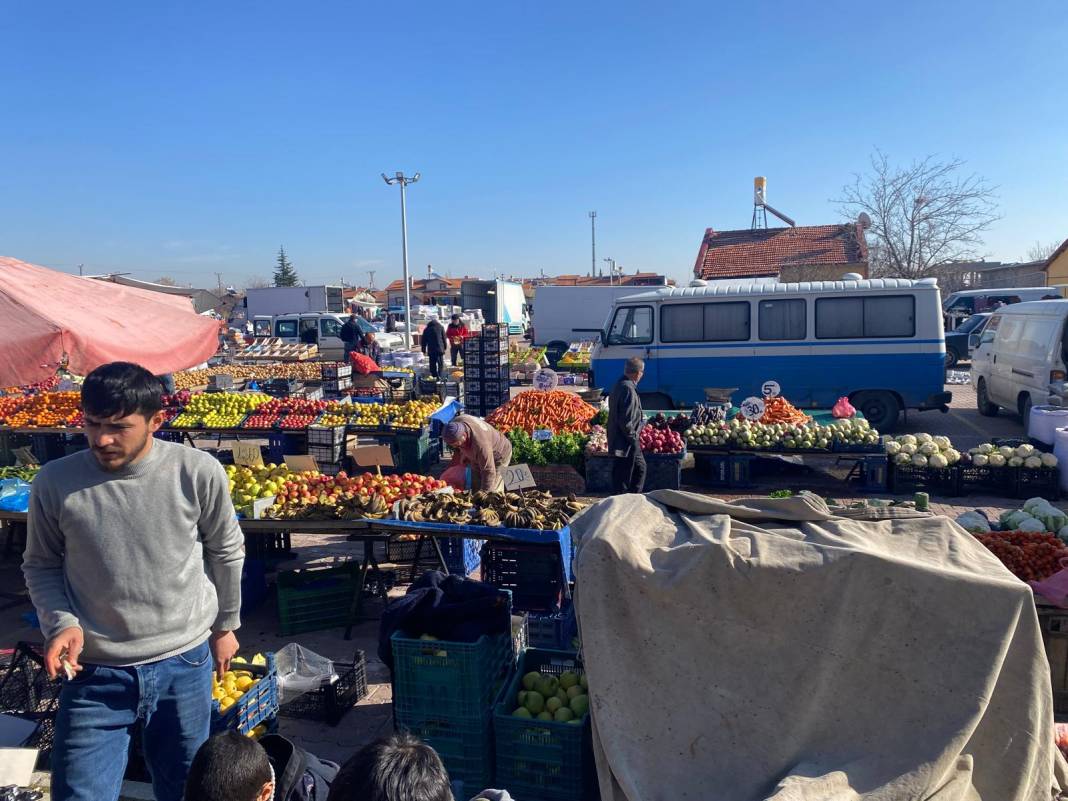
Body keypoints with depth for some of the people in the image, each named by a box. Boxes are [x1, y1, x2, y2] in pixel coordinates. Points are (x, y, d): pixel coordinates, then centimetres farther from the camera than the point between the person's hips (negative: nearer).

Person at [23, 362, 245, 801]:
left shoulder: (199, 472, -14)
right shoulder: (54, 482, -12)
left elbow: (227, 552, 2)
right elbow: (41, 565, 6)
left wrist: (225, 625, 11)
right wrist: (61, 622, -12)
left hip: (185, 664, 0)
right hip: (94, 671, 0)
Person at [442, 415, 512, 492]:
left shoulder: (480, 443, -46)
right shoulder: (455, 424, -25)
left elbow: (489, 472, -38)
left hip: (498, 456, -8)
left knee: (492, 490, -6)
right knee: (476, 486, 13)